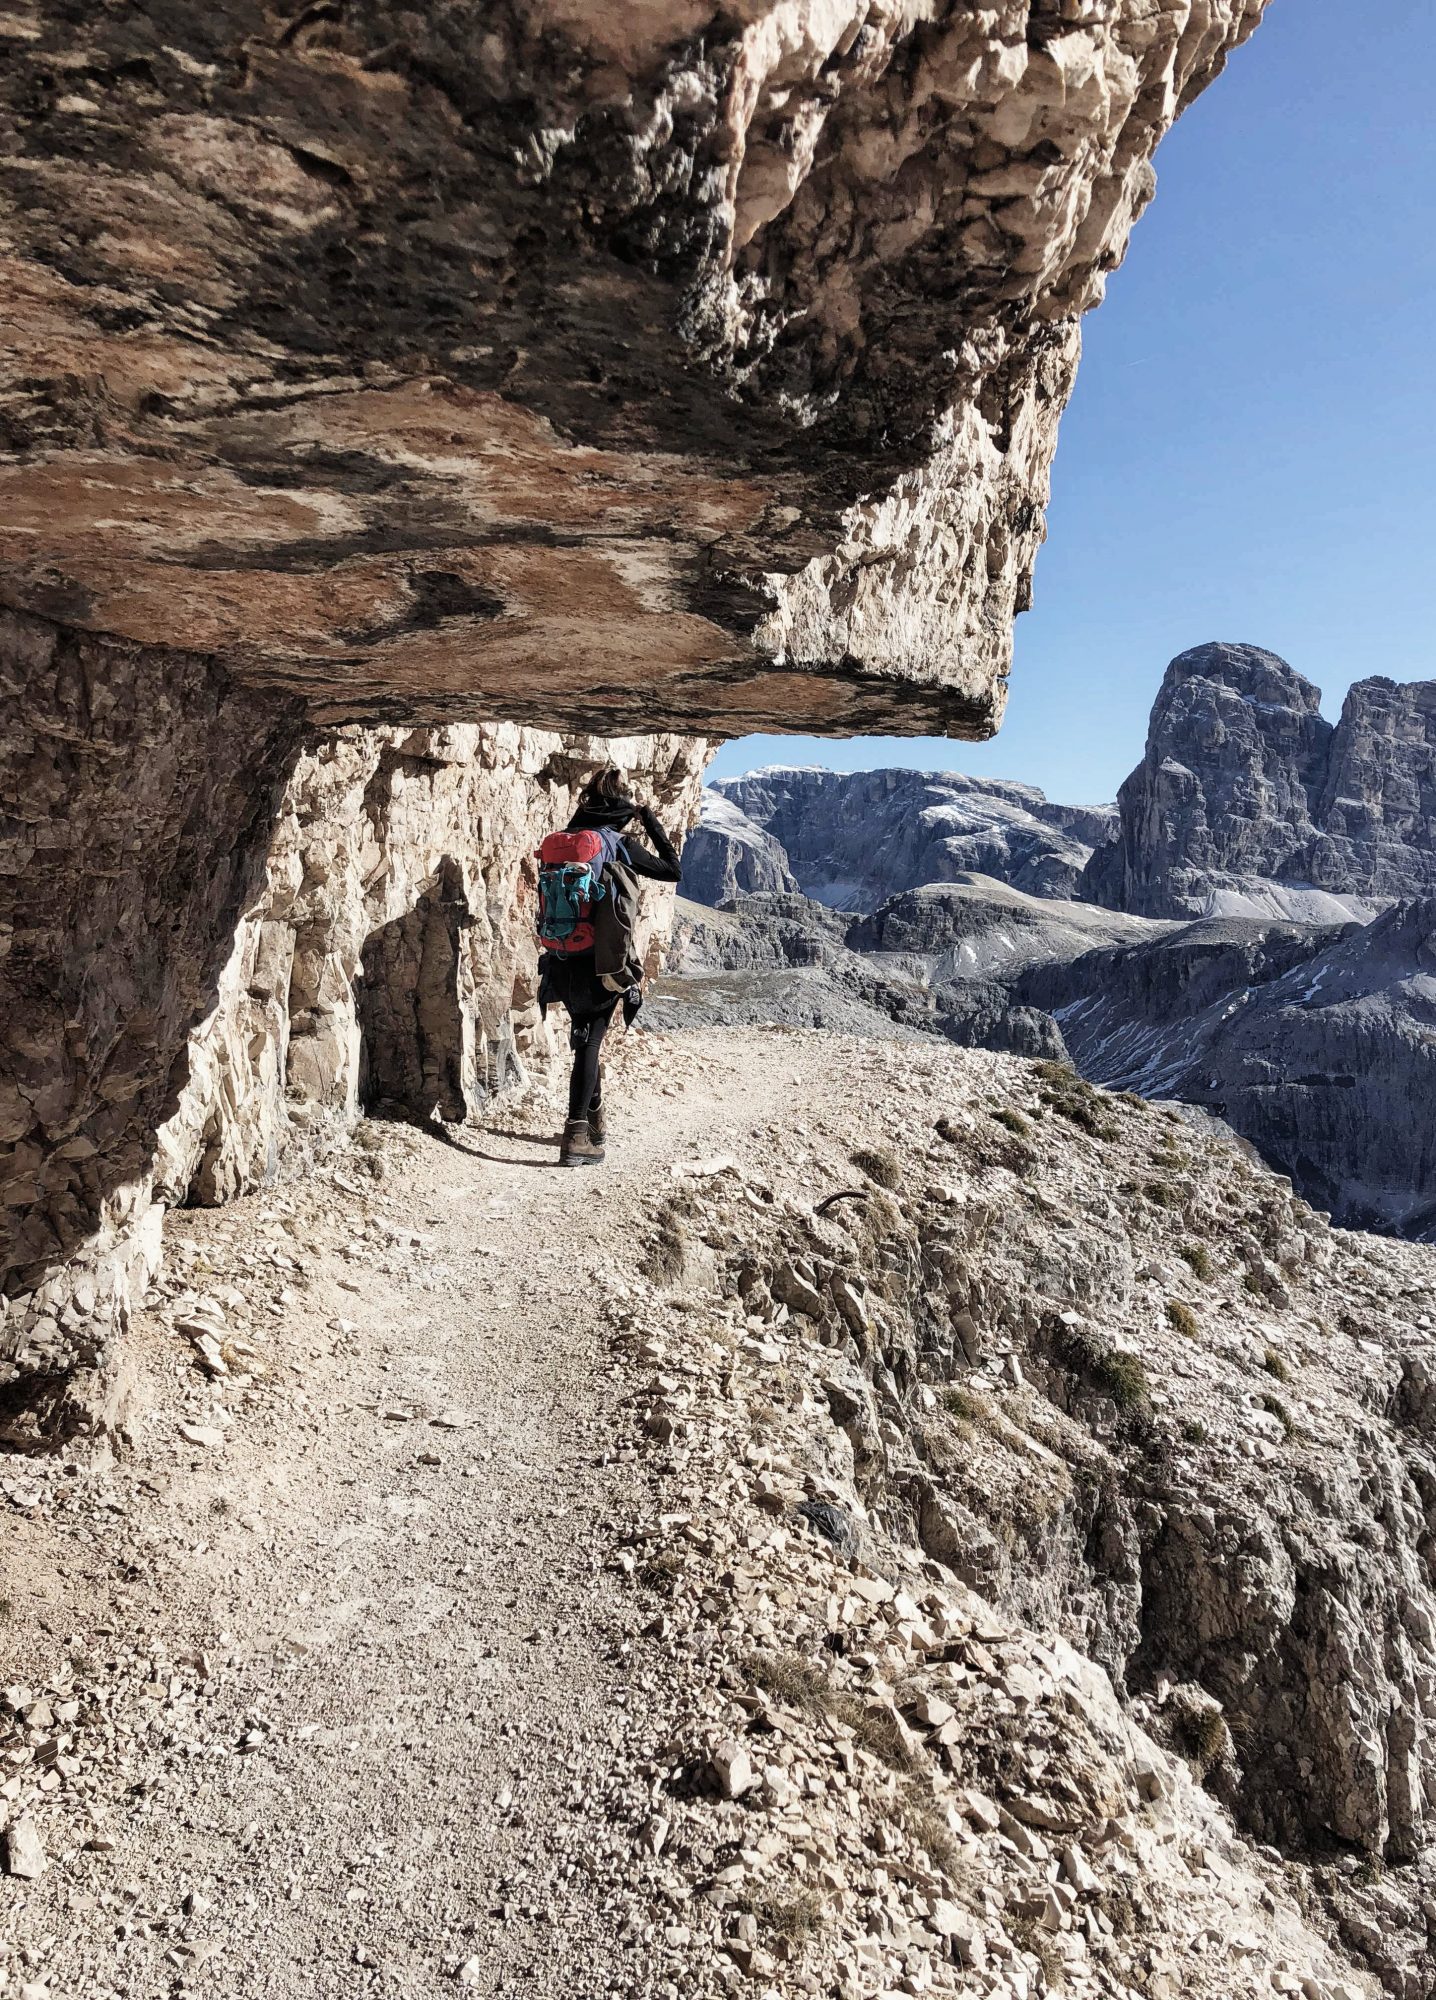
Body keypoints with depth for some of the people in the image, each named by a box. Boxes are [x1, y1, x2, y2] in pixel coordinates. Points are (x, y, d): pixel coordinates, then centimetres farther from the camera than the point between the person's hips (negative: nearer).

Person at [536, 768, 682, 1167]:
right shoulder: (620, 844, -8)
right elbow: (673, 870, 2)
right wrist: (649, 819, 8)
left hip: (563, 962, 5)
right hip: (601, 963, -5)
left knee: (586, 1035, 20)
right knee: (590, 1040, -3)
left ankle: (593, 1119, 32)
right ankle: (577, 1135, -10)